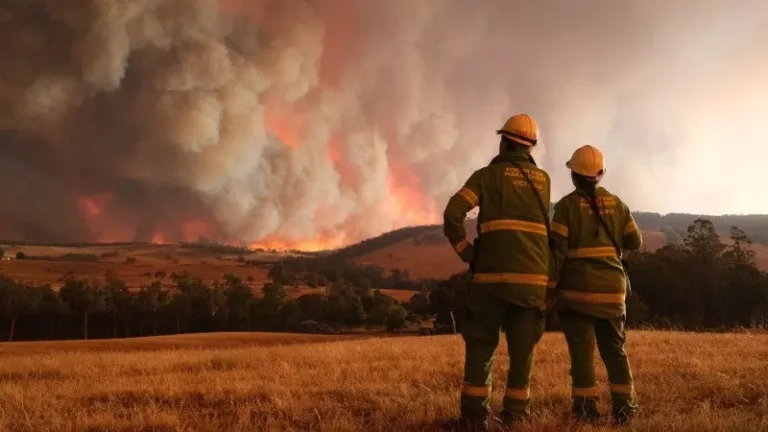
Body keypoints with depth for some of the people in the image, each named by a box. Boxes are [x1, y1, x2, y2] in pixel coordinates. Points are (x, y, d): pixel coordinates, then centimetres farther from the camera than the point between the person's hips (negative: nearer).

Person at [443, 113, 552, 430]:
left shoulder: (488, 174, 3)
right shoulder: (543, 179, 13)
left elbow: (453, 214, -9)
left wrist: (466, 252, 1)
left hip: (494, 272, -2)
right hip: (534, 275, 3)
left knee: (481, 342, 4)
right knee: (523, 346, 9)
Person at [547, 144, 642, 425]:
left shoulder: (567, 205, -6)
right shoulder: (616, 204, 7)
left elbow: (557, 249, -10)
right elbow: (635, 242, 12)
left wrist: (550, 285, -5)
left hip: (578, 289, -4)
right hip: (612, 288, 4)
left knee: (582, 351, 0)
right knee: (615, 349, 13)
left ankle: (587, 408, 0)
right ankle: (624, 407, 10)